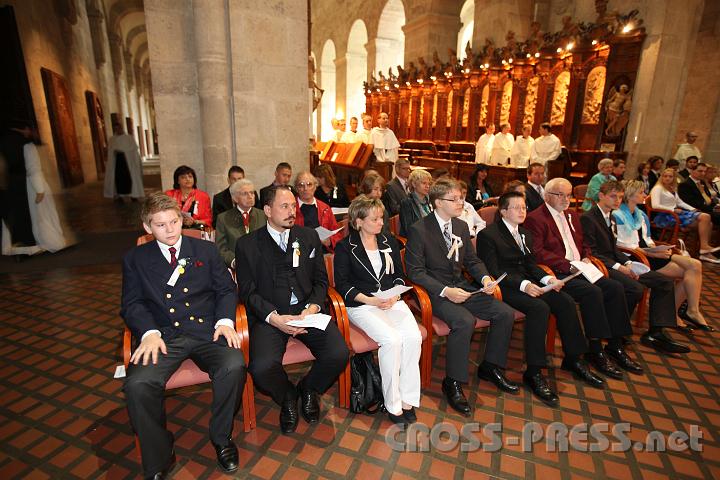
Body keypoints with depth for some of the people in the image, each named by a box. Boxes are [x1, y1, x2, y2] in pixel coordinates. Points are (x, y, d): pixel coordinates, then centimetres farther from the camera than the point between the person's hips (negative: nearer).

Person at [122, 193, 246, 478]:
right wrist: (149, 332, -13)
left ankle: (221, 437, 1)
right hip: (164, 335, 1)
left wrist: (225, 320, -8)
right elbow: (132, 304, 6)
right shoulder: (135, 259, 14)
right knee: (137, 384, -28)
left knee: (234, 367, -28)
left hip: (207, 330, 0)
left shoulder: (206, 250, 14)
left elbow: (226, 290, 10)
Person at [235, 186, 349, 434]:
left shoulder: (309, 236, 12)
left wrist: (312, 308, -8)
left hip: (307, 310, 2)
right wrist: (274, 317, -16)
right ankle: (287, 396, 12)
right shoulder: (247, 244, 4)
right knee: (262, 367, -27)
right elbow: (247, 291, 0)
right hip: (269, 316, -2)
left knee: (338, 354, -20)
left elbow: (321, 280, 11)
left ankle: (308, 389, 16)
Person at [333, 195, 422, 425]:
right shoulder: (345, 247, 3)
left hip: (392, 301, 4)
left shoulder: (389, 242, 17)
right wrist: (369, 300, -13)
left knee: (413, 336, -24)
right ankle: (393, 404, -11)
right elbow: (342, 284, -2)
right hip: (361, 304, -4)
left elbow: (399, 274, 17)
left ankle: (408, 399, -10)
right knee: (391, 339, -29)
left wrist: (395, 295, -4)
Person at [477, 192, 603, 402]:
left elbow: (531, 264, 17)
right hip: (505, 286, -8)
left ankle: (573, 359, 6)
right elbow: (493, 270, -15)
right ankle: (534, 372, -20)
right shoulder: (488, 235, -8)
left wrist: (547, 278, -4)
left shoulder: (525, 234, 19)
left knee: (566, 301, -11)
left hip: (527, 282, 8)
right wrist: (523, 285, -25)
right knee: (540, 308, -29)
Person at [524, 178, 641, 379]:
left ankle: (615, 346, 3)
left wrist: (585, 258, 6)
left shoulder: (571, 215, 21)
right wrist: (568, 265, -20)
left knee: (615, 287, -9)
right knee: (593, 292, -27)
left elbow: (583, 244, 29)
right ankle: (595, 350, -12)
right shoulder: (535, 218, -7)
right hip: (557, 274, -8)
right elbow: (537, 252, -17)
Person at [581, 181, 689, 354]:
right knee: (635, 289, -30)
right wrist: (618, 267, -19)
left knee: (665, 282, 1)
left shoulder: (611, 217, 20)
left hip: (613, 263, 10)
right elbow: (591, 252, -16)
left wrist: (628, 263, 1)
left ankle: (655, 333, 1)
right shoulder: (588, 218, -11)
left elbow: (613, 248, 20)